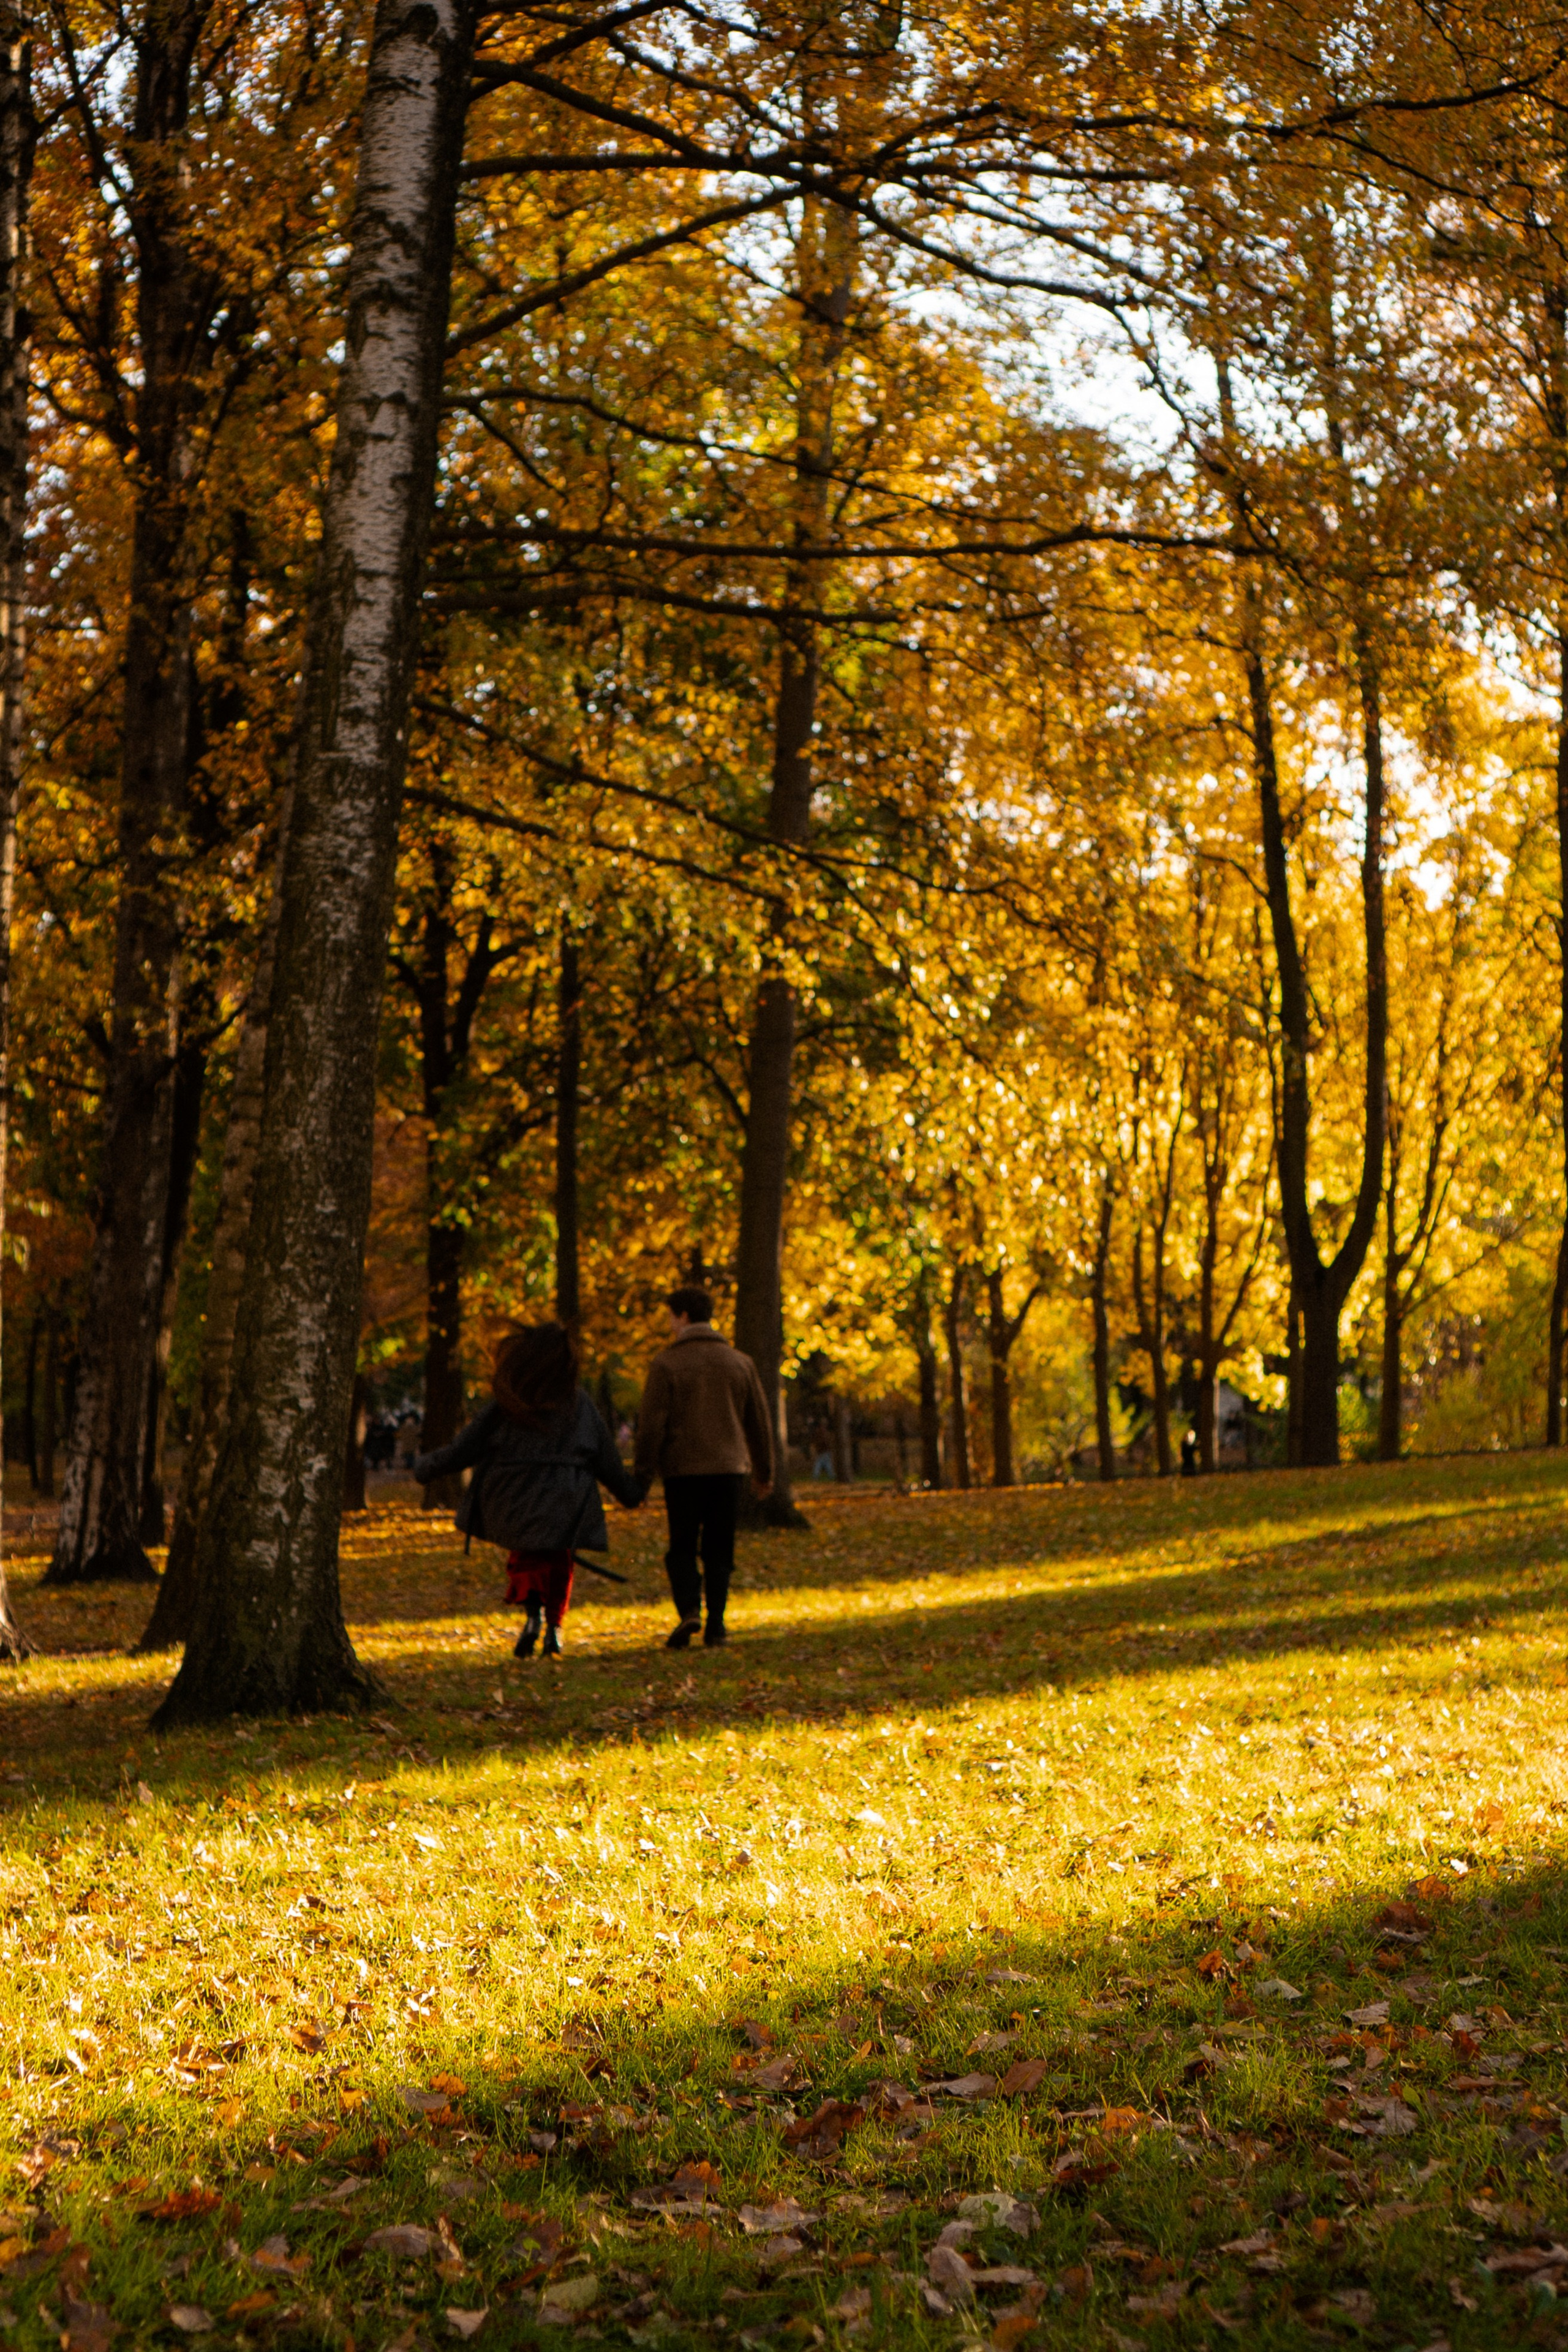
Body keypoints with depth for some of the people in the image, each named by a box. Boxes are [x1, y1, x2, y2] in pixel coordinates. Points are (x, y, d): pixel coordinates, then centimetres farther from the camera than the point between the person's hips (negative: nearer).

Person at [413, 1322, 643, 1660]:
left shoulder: (506, 1404, -7)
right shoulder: (580, 1403, -2)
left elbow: (467, 1446, -2)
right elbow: (606, 1458, 4)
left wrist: (427, 1467, 12)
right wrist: (630, 1491, 19)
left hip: (516, 1501, 0)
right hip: (564, 1502, 1)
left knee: (525, 1556, 19)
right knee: (558, 1561, 20)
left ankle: (533, 1609, -8)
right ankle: (554, 1627, 8)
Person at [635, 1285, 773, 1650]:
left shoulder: (666, 1364, -4)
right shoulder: (740, 1363, 9)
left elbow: (651, 1424, -8)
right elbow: (759, 1422, 15)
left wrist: (643, 1476, -3)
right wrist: (763, 1471, 24)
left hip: (682, 1470, -3)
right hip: (728, 1469, 3)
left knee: (682, 1548, 7)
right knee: (719, 1551, 9)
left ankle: (689, 1611, -13)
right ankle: (715, 1626, 3)